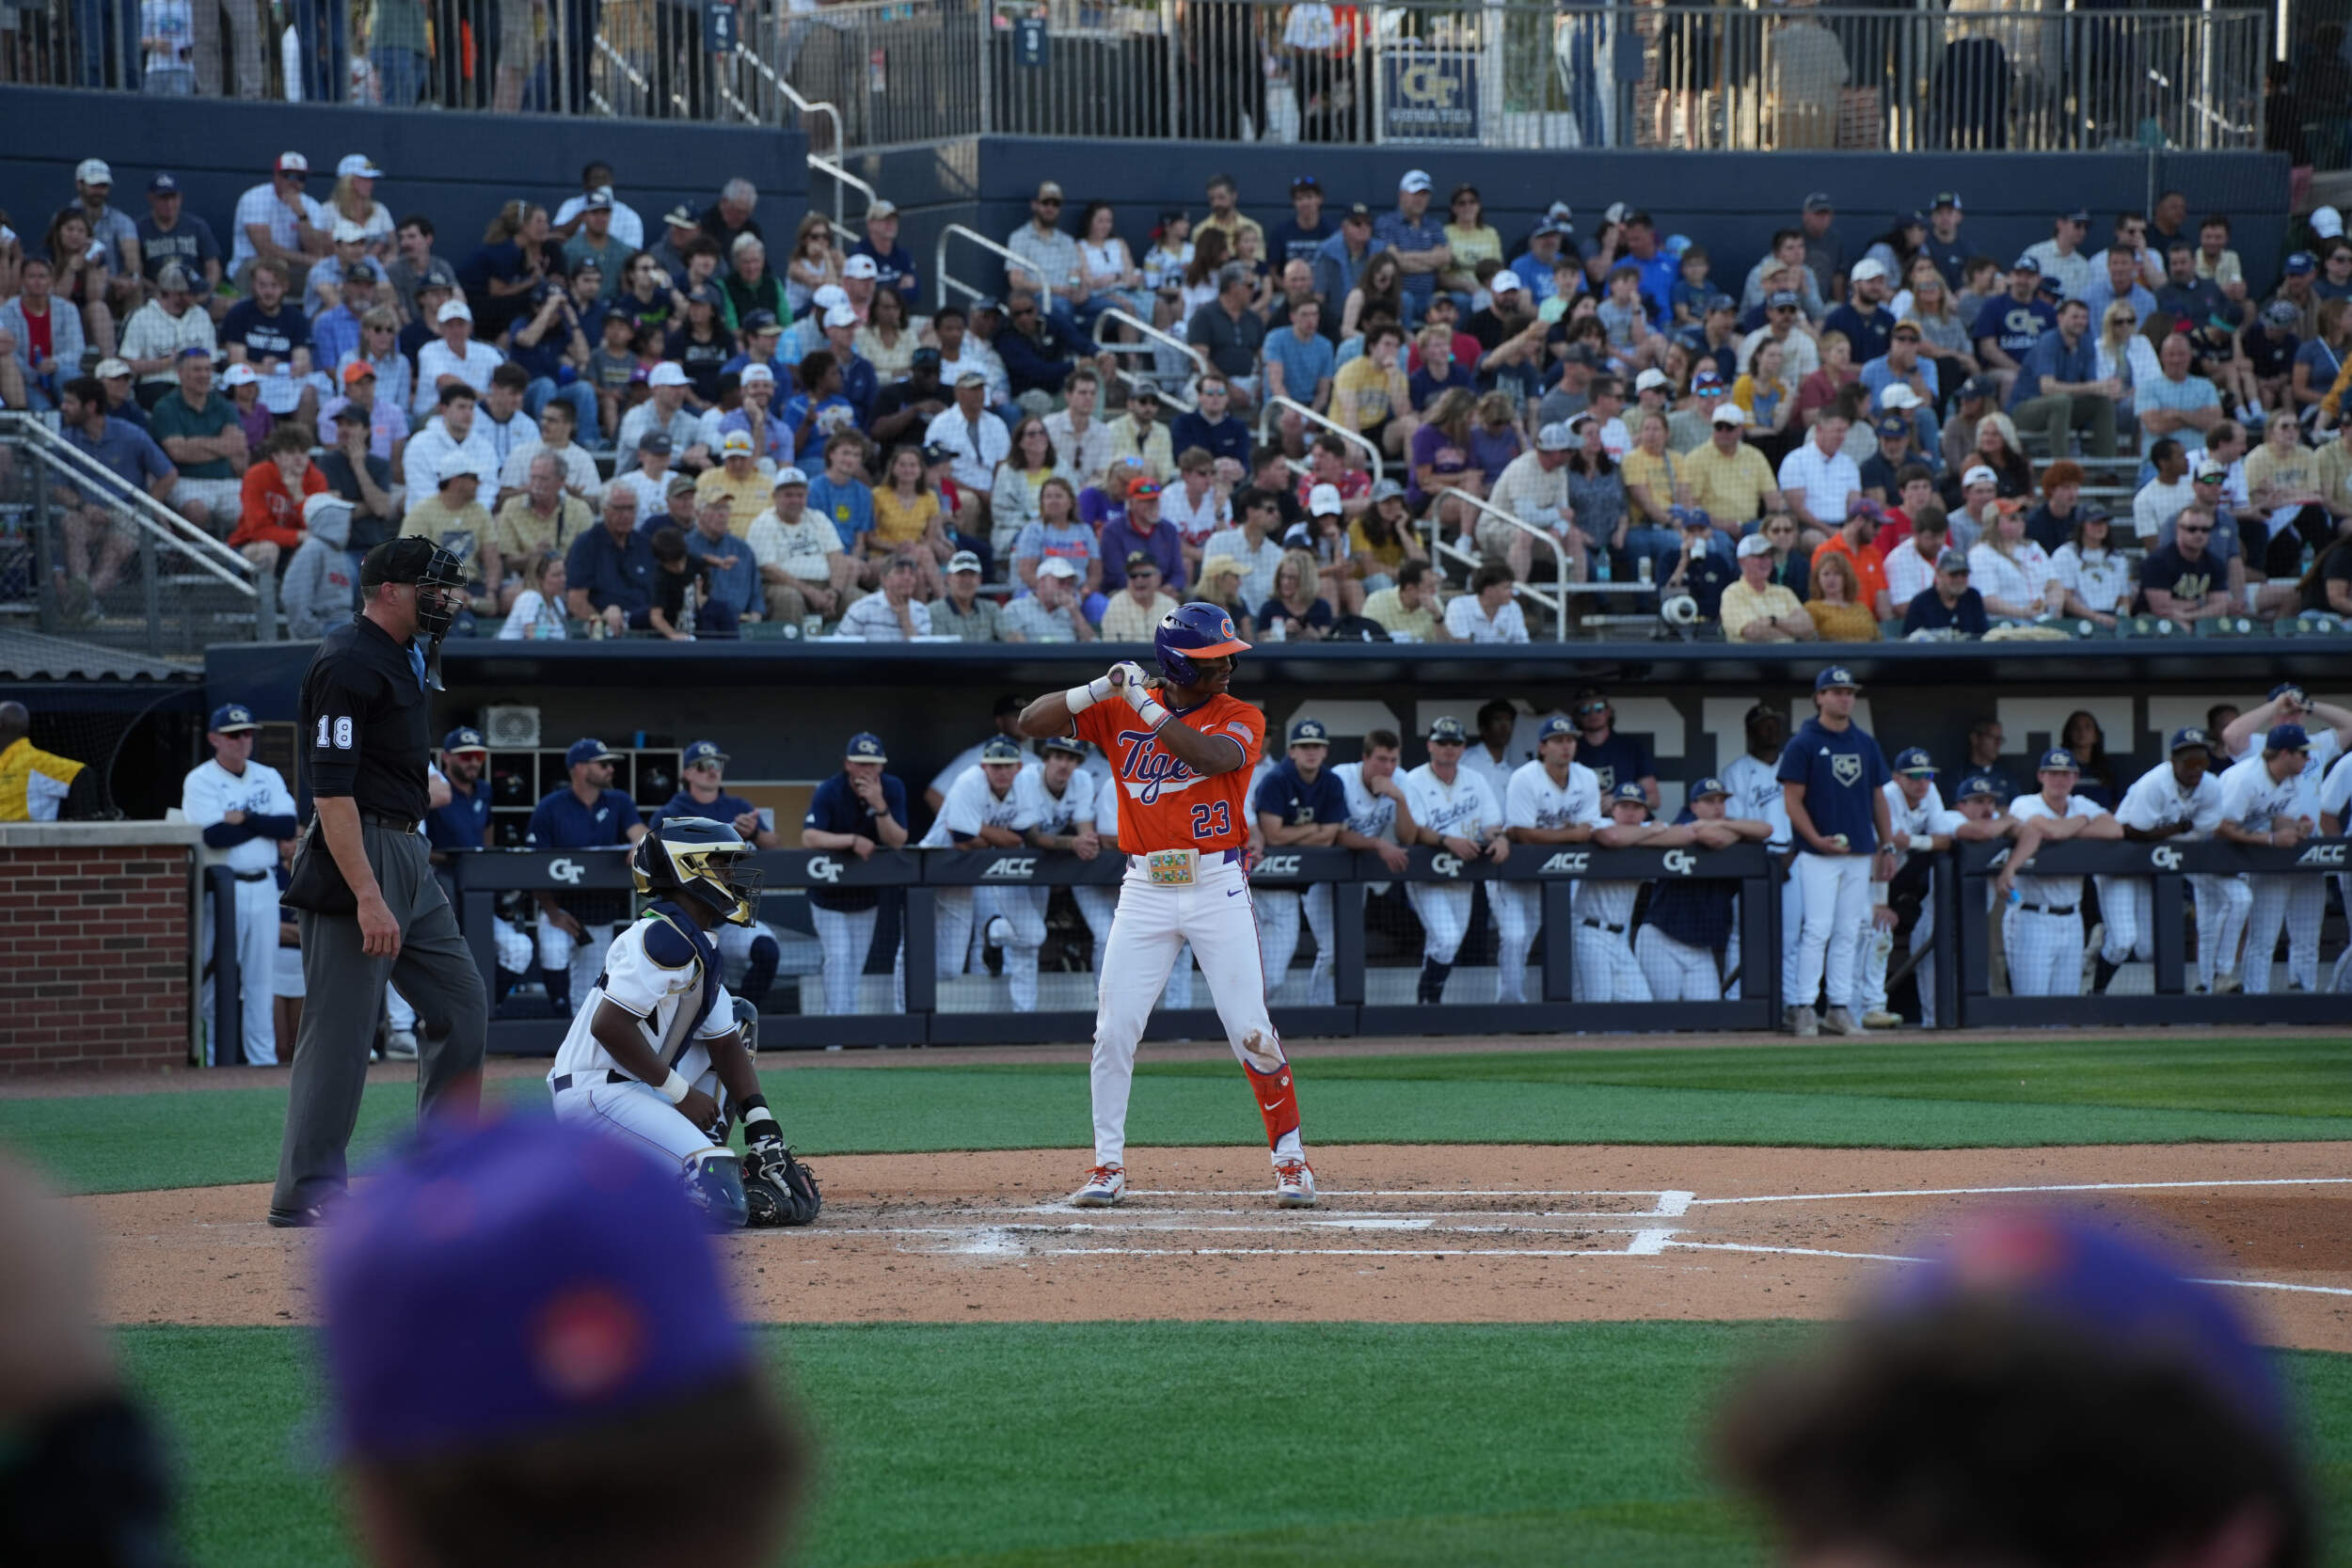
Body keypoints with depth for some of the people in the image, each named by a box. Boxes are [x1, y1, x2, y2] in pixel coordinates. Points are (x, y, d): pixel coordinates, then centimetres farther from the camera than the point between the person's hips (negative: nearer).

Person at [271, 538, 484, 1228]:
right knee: (341, 1031, -8)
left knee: (460, 1006, 11)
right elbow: (331, 790, -22)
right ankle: (307, 1192, -5)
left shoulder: (405, 656, 15)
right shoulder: (348, 662, -15)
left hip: (410, 856, 10)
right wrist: (367, 897, -26)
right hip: (356, 857, -10)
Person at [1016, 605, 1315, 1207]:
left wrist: (1146, 706, -19)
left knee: (1251, 1032, -4)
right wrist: (1102, 689, -13)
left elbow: (1212, 757, -23)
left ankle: (1291, 1158, 7)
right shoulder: (1118, 711, 5)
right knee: (1113, 1032, -1)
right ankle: (1108, 1166, 8)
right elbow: (1032, 721, 0)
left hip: (1218, 887, -2)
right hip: (1146, 890, 2)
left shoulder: (1241, 717, -1)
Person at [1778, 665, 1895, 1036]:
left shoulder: (1866, 745, 14)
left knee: (1849, 934, 6)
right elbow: (1793, 800, -6)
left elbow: (1878, 798, 18)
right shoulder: (1803, 744, -2)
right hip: (1818, 855, -5)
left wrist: (1887, 847, 11)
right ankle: (1803, 1006, -7)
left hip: (1860, 853, 5)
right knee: (1817, 929, -10)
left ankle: (1841, 1008, 9)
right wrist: (1816, 839, -18)